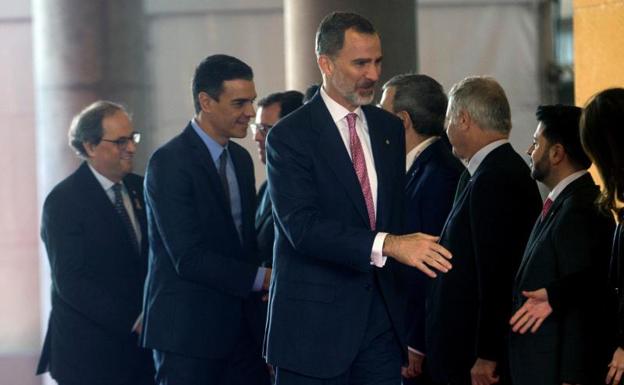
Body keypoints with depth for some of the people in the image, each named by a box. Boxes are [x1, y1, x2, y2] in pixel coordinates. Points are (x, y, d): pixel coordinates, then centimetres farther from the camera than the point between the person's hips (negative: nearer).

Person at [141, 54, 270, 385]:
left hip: (240, 329, 7)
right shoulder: (169, 163, -12)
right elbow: (189, 258, -18)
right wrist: (262, 278, -17)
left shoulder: (240, 159, 13)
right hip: (187, 332, -7)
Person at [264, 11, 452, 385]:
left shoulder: (389, 128, 12)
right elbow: (303, 225, -20)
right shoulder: (290, 136, -9)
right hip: (316, 324, -5)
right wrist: (388, 245, -28)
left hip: (382, 319, 5)